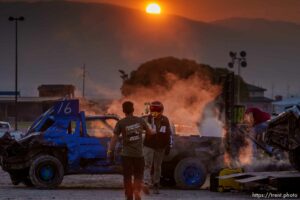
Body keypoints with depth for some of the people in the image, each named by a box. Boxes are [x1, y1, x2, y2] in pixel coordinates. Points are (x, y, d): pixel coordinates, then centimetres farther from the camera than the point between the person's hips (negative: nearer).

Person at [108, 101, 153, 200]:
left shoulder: (120, 123, -5)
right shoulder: (140, 121, 0)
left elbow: (114, 138, -11)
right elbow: (150, 132, 12)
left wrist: (111, 151, -8)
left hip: (126, 154, -1)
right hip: (139, 154, 1)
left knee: (127, 177, 11)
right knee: (138, 176, 9)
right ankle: (137, 191, -16)